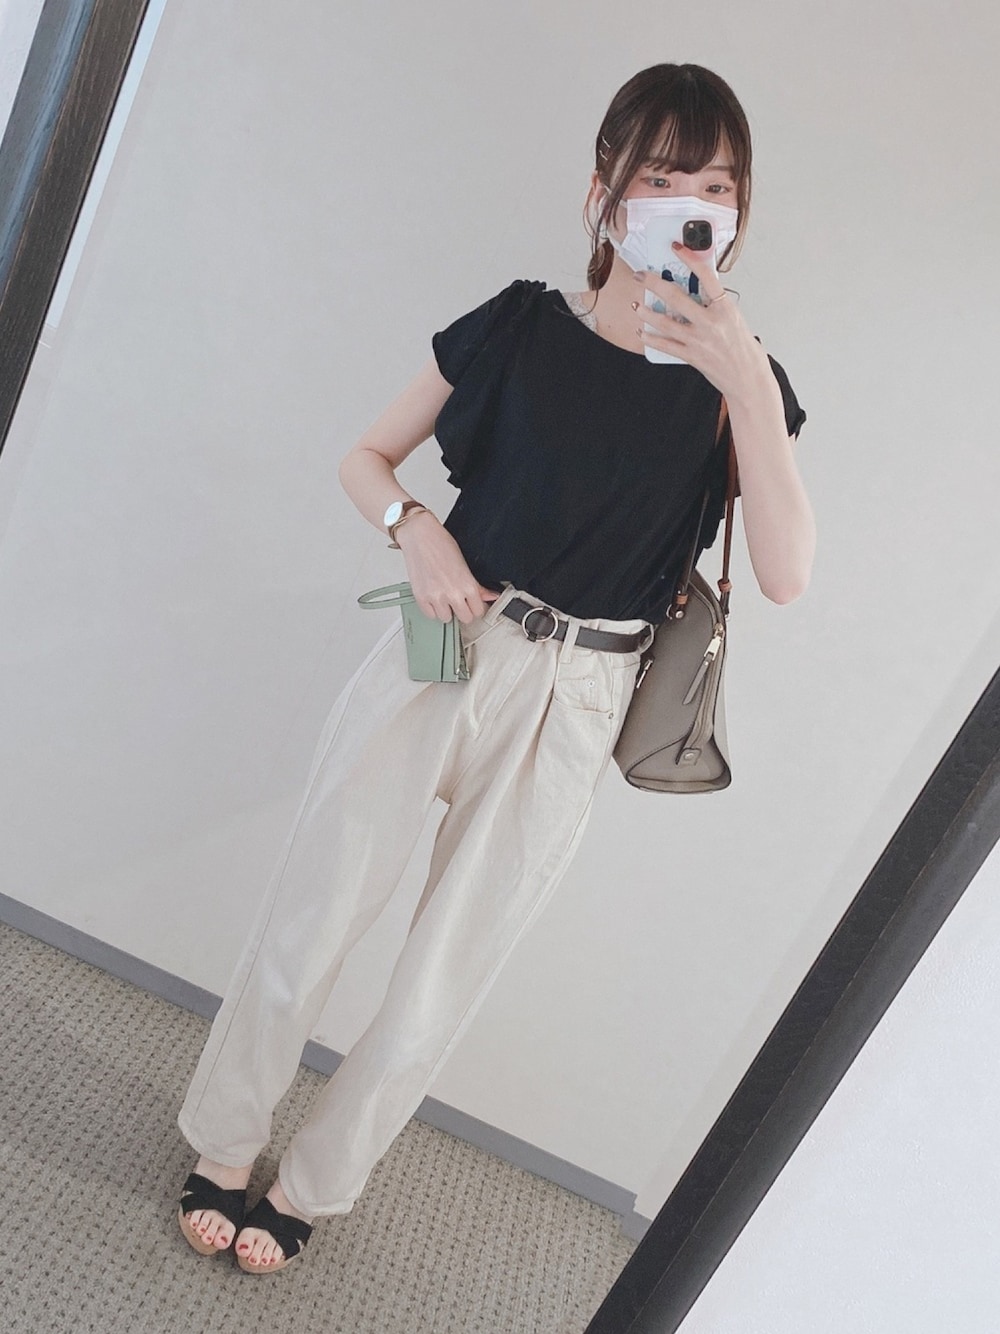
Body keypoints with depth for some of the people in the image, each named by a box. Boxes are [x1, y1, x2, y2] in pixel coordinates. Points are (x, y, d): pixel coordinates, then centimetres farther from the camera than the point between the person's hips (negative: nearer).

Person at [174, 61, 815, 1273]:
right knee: (306, 924, 6)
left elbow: (785, 573, -12)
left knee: (440, 987, 10)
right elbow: (366, 458, 8)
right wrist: (413, 526, -12)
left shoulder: (738, 383, 2)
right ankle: (221, 1148, 35)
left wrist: (750, 390, -20)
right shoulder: (519, 324, 1)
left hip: (568, 714, 1)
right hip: (439, 649, 0)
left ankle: (308, 1188, 36)